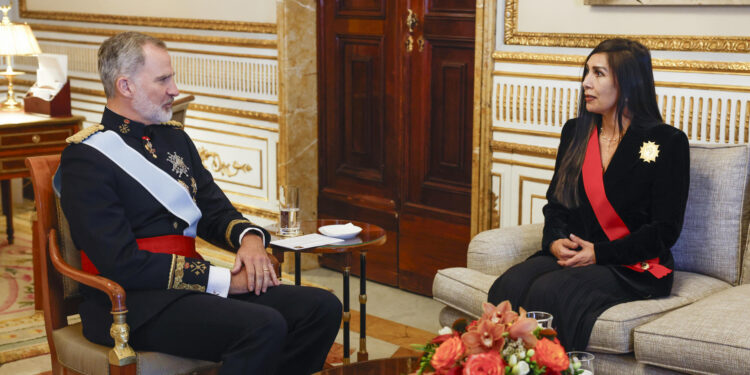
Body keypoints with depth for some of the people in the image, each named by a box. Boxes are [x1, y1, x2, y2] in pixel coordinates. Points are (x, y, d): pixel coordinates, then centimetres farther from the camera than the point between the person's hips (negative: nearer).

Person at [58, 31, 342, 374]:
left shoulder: (175, 137, 16)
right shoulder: (85, 157, -9)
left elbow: (214, 211, 18)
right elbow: (121, 263, -17)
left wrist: (249, 237, -6)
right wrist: (221, 279, -17)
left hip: (192, 284, 8)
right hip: (134, 304, -8)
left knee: (323, 308, -9)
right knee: (264, 327, -30)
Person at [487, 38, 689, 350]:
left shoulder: (666, 142, -3)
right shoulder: (575, 132, 15)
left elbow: (665, 230, -5)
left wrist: (599, 253, -14)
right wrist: (555, 241, -5)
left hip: (635, 269, -5)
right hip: (573, 254, 5)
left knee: (548, 291, -31)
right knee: (510, 285, -26)